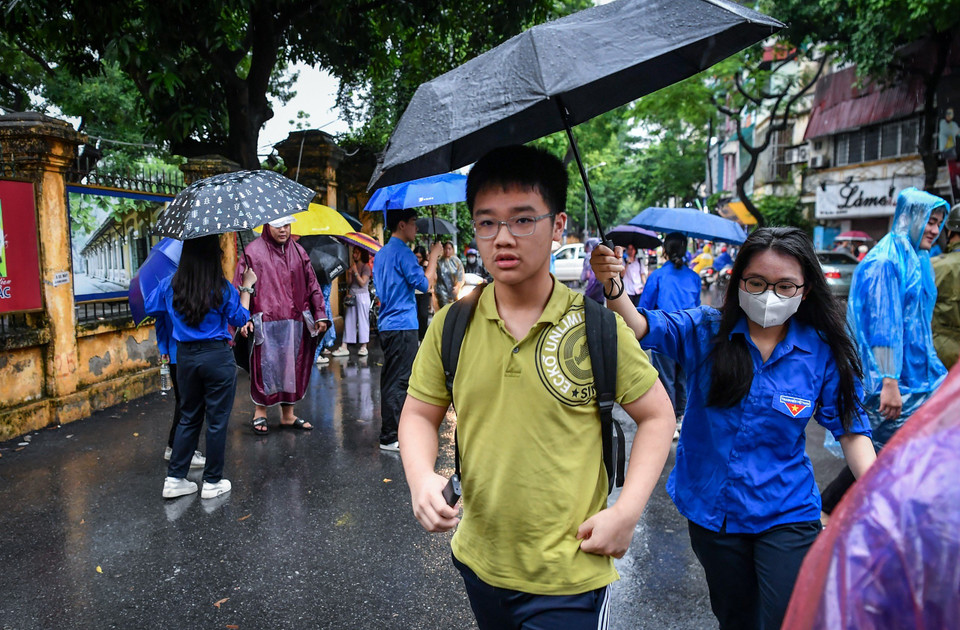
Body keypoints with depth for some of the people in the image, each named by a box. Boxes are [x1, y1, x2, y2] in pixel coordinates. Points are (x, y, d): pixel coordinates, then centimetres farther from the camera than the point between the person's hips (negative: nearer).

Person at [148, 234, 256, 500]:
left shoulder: (170, 285, 0)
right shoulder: (223, 289, -12)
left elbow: (150, 307, 14)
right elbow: (241, 319, -1)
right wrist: (247, 287, 6)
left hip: (186, 356, 5)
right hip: (217, 357, -4)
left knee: (188, 417, 18)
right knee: (217, 420, 6)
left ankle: (174, 479, 18)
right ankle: (212, 482, 15)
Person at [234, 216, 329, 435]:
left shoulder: (298, 252, 13)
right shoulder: (253, 251, 1)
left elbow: (312, 284, 15)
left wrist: (320, 314, 9)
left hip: (294, 320, 4)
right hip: (265, 321, -4)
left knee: (293, 366, 7)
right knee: (265, 365, -2)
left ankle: (288, 414, 18)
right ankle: (260, 412, 14)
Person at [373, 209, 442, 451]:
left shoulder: (381, 254, 17)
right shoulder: (402, 252, -13)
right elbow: (423, 283, -15)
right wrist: (433, 257, -4)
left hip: (386, 325, 10)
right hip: (403, 325, -10)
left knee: (390, 380, 14)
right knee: (398, 381, -6)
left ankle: (391, 430, 23)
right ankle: (390, 438, -3)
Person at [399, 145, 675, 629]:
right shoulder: (450, 326, -5)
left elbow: (656, 415, -3)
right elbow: (419, 413, 5)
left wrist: (627, 509, -12)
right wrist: (421, 477, -14)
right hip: (478, 562, 4)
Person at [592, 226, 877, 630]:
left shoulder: (823, 351, -9)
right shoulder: (705, 331, -10)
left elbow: (849, 427, -2)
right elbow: (643, 327, -24)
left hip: (785, 516, -1)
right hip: (711, 510, 2)